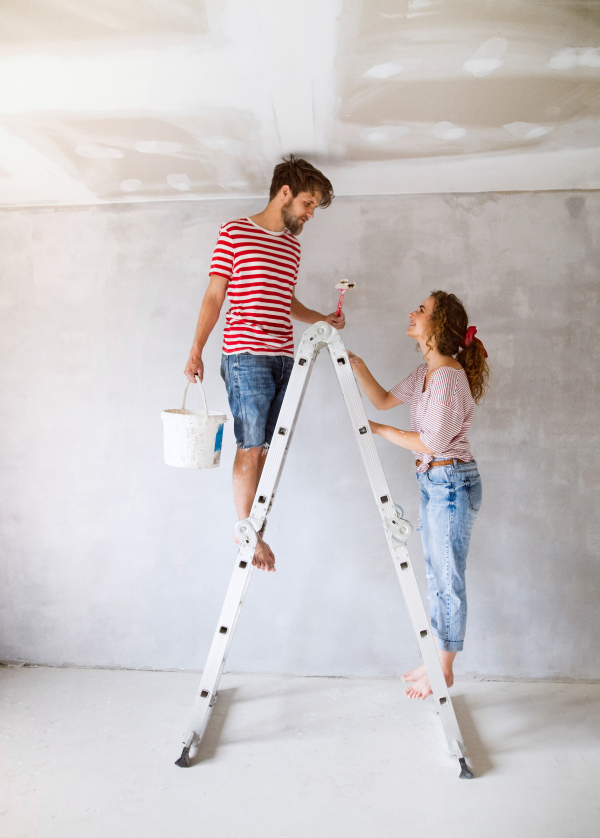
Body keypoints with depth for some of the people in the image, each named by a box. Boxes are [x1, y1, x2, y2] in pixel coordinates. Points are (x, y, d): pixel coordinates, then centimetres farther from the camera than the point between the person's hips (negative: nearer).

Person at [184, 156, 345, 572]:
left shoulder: (293, 245, 18)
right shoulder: (235, 232, 1)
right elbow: (214, 296, 0)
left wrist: (322, 319, 13)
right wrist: (196, 351, -5)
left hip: (283, 358, 6)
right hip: (246, 357, -6)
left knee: (266, 448, 5)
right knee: (250, 447, -4)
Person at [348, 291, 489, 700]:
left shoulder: (448, 377, -20)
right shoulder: (426, 372, 9)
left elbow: (431, 442, -21)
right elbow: (384, 400, 17)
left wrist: (379, 430, -12)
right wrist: (358, 366, 4)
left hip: (452, 482, -10)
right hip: (433, 482, 10)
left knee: (448, 578, 3)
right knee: (436, 575, 17)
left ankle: (444, 671, 19)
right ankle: (436, 660, 32)